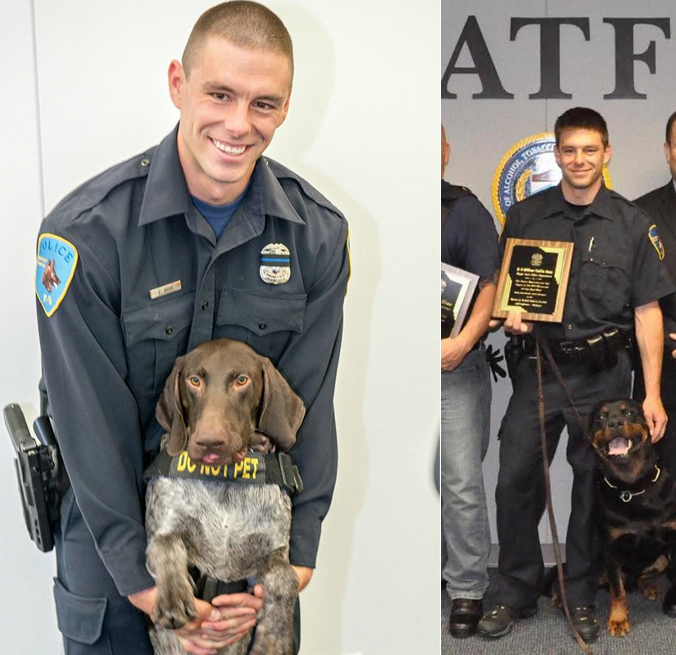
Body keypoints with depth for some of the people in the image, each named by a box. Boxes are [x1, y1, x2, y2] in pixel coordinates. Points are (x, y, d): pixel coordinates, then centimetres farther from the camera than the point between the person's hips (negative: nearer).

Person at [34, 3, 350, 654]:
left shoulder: (317, 232, -9)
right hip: (113, 516, -2)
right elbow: (93, 423, -17)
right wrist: (144, 581, -17)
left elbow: (308, 404, -8)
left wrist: (294, 558, -12)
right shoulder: (85, 232, -20)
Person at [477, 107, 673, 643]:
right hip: (538, 368, 1)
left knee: (594, 488, 8)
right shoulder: (525, 216, 5)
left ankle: (582, 596, 25)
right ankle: (516, 593, 19)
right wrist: (510, 314, -11)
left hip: (603, 375, -1)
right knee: (515, 482, 1)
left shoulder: (632, 224, 1)